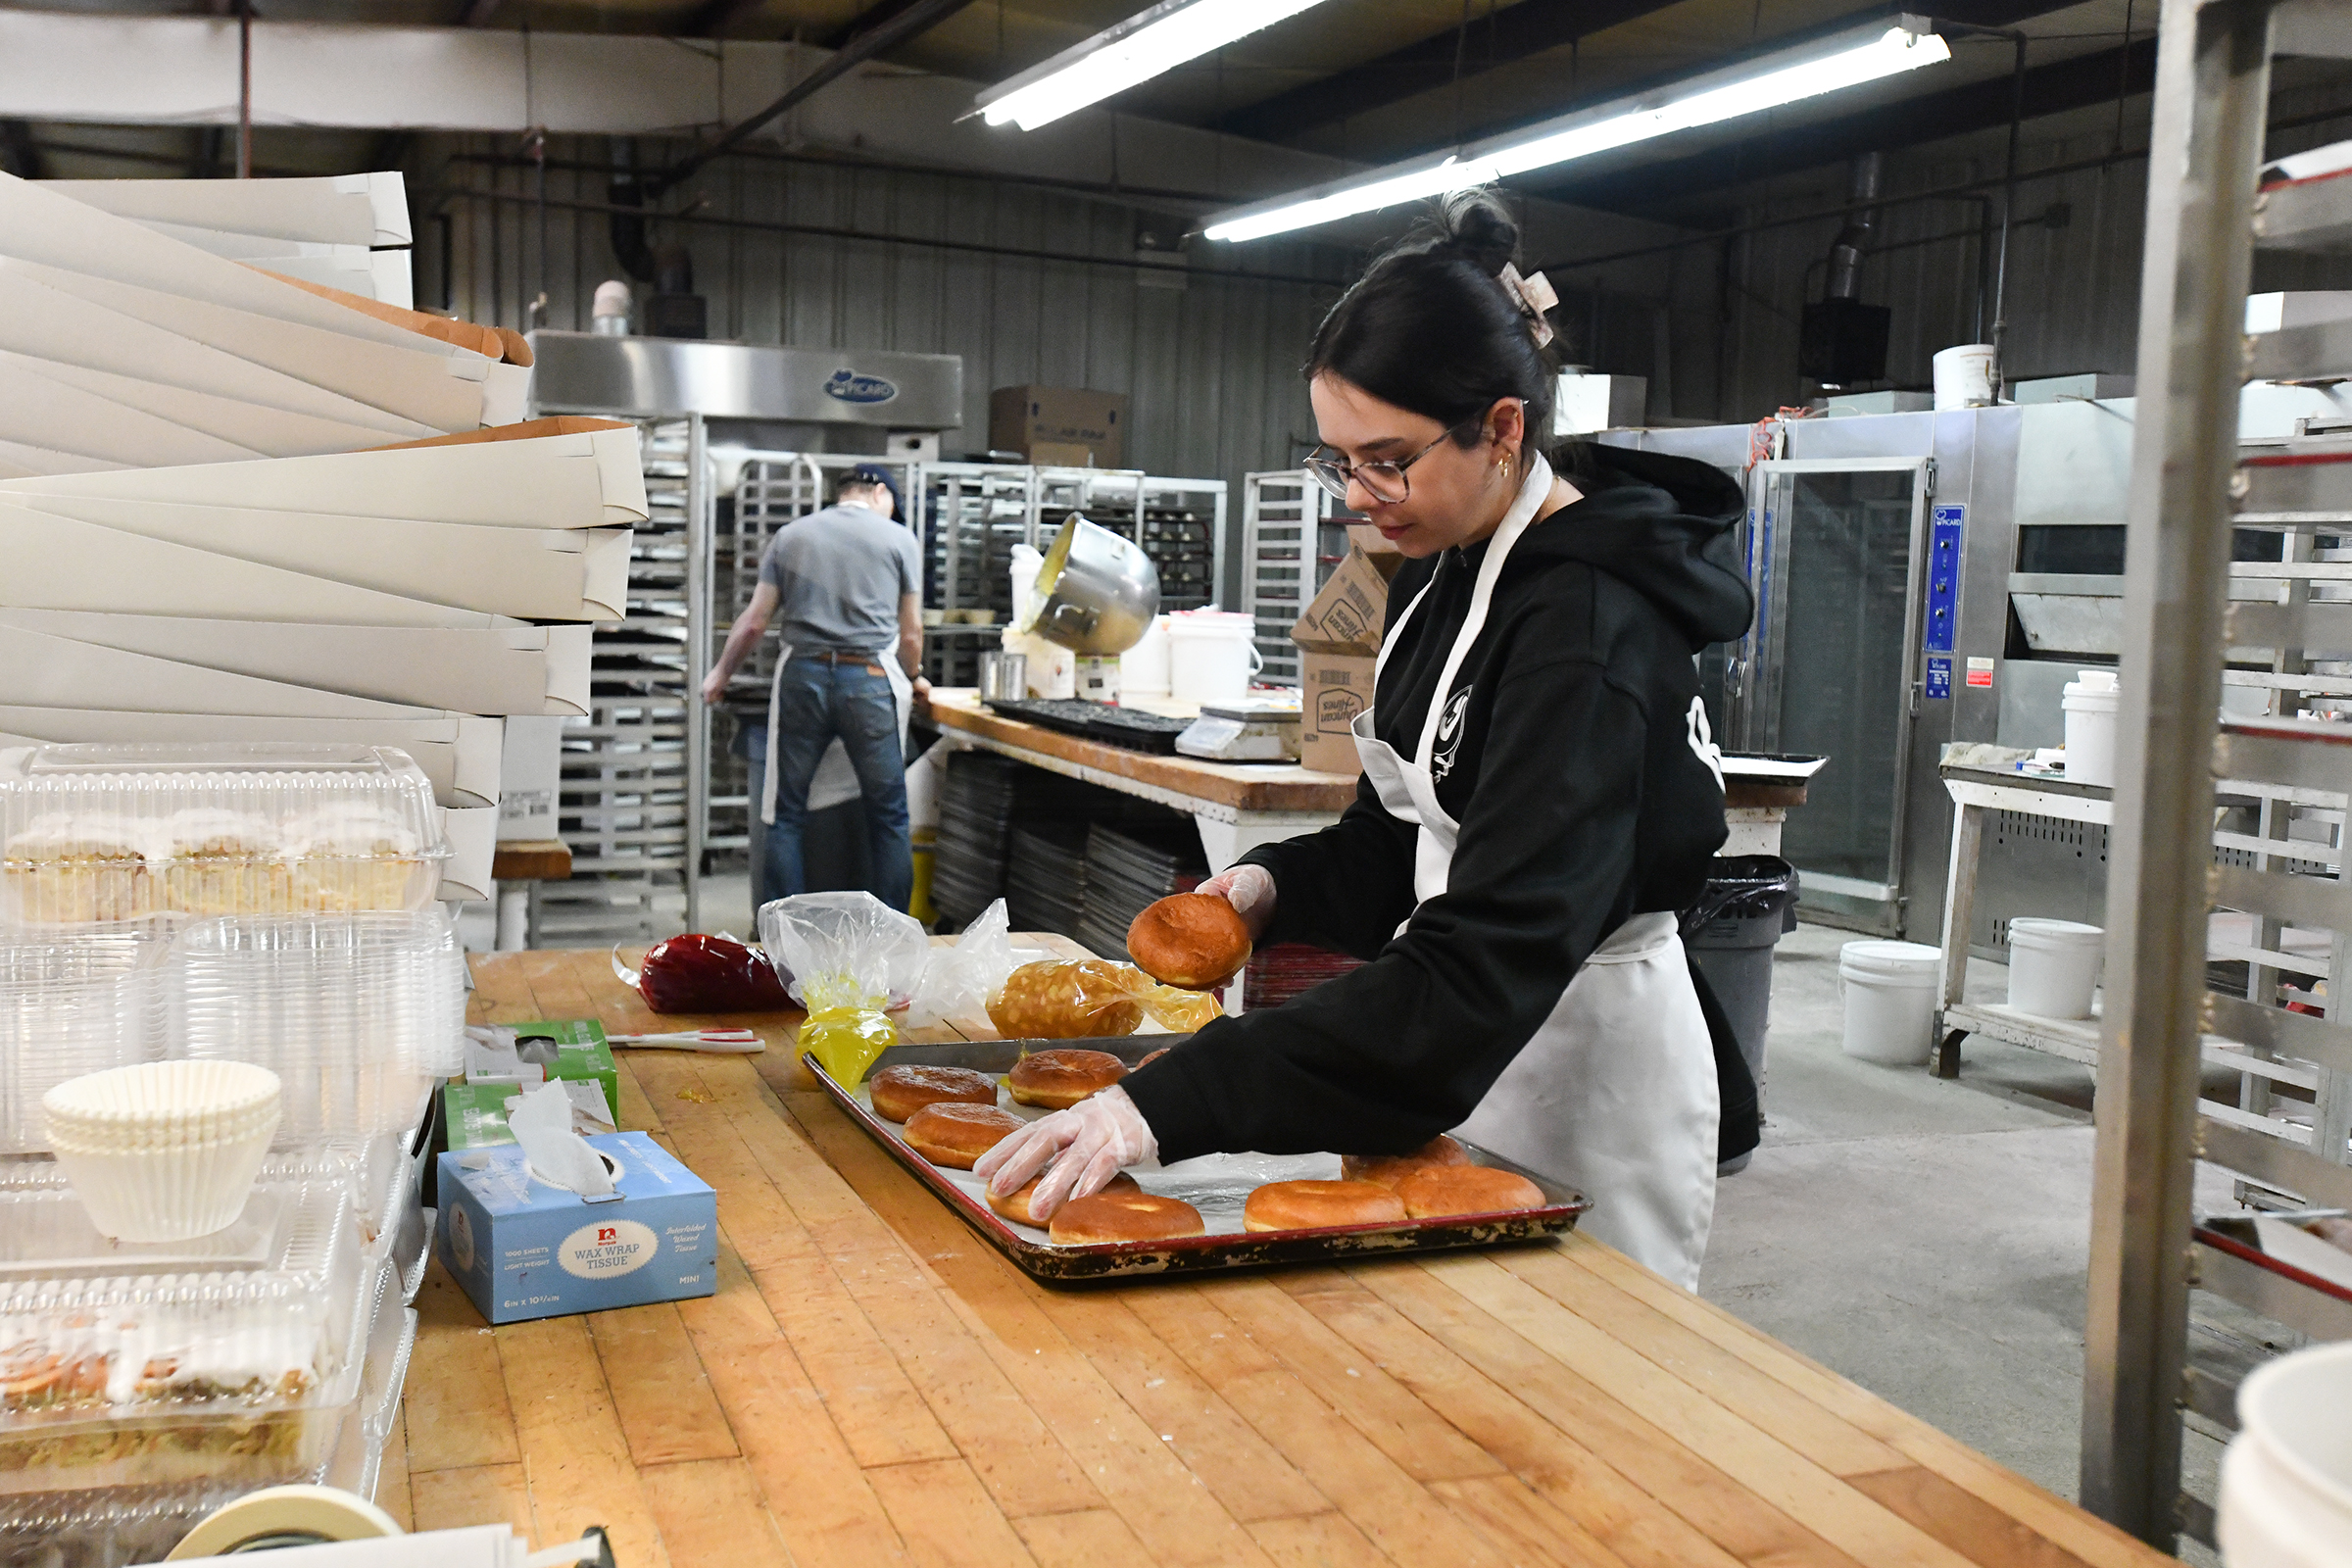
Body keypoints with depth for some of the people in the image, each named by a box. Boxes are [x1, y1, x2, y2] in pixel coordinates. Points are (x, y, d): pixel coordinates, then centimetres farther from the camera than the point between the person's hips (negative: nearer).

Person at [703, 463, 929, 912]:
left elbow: (754, 620, 11)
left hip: (802, 676, 2)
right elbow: (911, 630, 9)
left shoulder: (789, 536, 12)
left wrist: (721, 674, 26)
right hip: (870, 679, -2)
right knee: (888, 816, 6)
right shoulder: (899, 538, 6)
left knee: (786, 814, 8)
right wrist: (913, 677, 28)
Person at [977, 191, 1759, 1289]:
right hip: (1477, 1058, 8)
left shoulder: (1588, 623, -26)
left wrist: (1173, 1104, -41)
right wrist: (1276, 887, -8)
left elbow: (1485, 964, -35)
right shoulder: (1446, 566, 3)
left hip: (1586, 1086, -8)